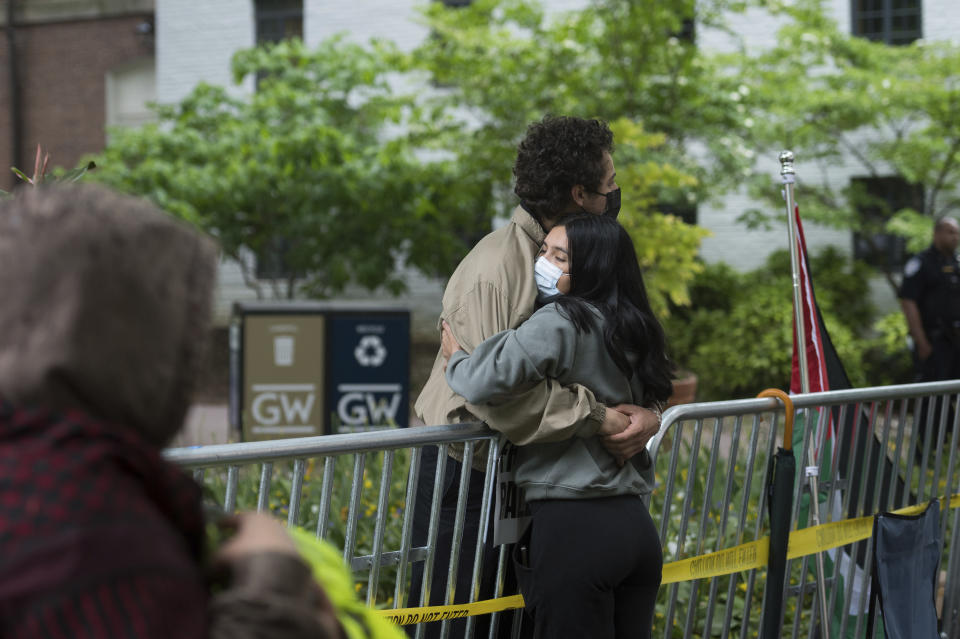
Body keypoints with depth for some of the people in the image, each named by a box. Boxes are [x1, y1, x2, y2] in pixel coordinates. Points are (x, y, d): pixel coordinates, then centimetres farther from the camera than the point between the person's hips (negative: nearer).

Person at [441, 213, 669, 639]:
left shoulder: (560, 321, -11)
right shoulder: (634, 331, 14)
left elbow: (490, 381, -21)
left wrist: (456, 358, -1)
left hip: (573, 527, -8)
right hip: (636, 524, 8)